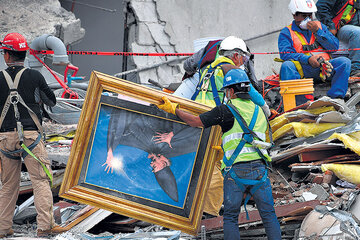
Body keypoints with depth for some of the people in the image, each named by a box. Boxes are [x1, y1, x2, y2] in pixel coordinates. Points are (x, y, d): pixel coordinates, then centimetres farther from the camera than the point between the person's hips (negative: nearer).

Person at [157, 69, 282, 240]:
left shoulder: (227, 110, -1)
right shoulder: (259, 111, 16)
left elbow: (195, 121, 0)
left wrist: (173, 109, 14)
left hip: (236, 170, -4)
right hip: (259, 169, 4)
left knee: (230, 217, 5)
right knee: (268, 215, 6)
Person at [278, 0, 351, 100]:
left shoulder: (319, 26, 22)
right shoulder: (286, 32, 11)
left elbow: (335, 47, 12)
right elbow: (285, 54, -7)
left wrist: (317, 32, 0)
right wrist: (308, 59, -21)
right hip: (302, 69, -3)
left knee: (345, 62, -23)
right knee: (286, 66, -33)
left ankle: (335, 98, -32)